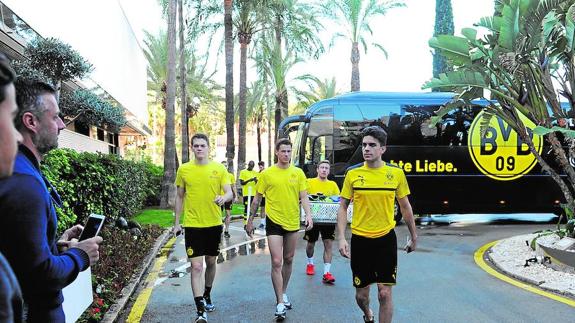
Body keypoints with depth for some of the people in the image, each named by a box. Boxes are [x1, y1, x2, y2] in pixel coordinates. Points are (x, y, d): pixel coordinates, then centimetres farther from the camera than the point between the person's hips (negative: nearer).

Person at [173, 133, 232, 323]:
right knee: (196, 266, -6)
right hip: (192, 225, -1)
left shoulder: (219, 168, -2)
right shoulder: (184, 169, 0)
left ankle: (207, 296, 40)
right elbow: (179, 197, 8)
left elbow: (229, 192, -5)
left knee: (211, 262, 17)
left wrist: (223, 198, -29)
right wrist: (177, 222, 7)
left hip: (214, 223, 2)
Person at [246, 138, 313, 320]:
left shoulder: (298, 173, 2)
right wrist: (250, 220, 5)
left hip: (292, 222, 3)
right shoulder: (267, 174, -3)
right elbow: (257, 199, 3)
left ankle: (284, 293, 35)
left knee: (288, 260, 15)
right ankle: (280, 303, 0)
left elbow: (304, 196, -1)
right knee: (276, 262, -7)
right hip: (274, 222, -3)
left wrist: (308, 214, -17)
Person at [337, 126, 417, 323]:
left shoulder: (396, 173, -3)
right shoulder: (352, 174, -4)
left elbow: (405, 207, 8)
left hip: (386, 238, 0)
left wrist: (414, 237, 13)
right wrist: (341, 238, -8)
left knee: (385, 293, -2)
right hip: (360, 239, 1)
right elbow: (343, 207, 1)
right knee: (361, 294, 11)